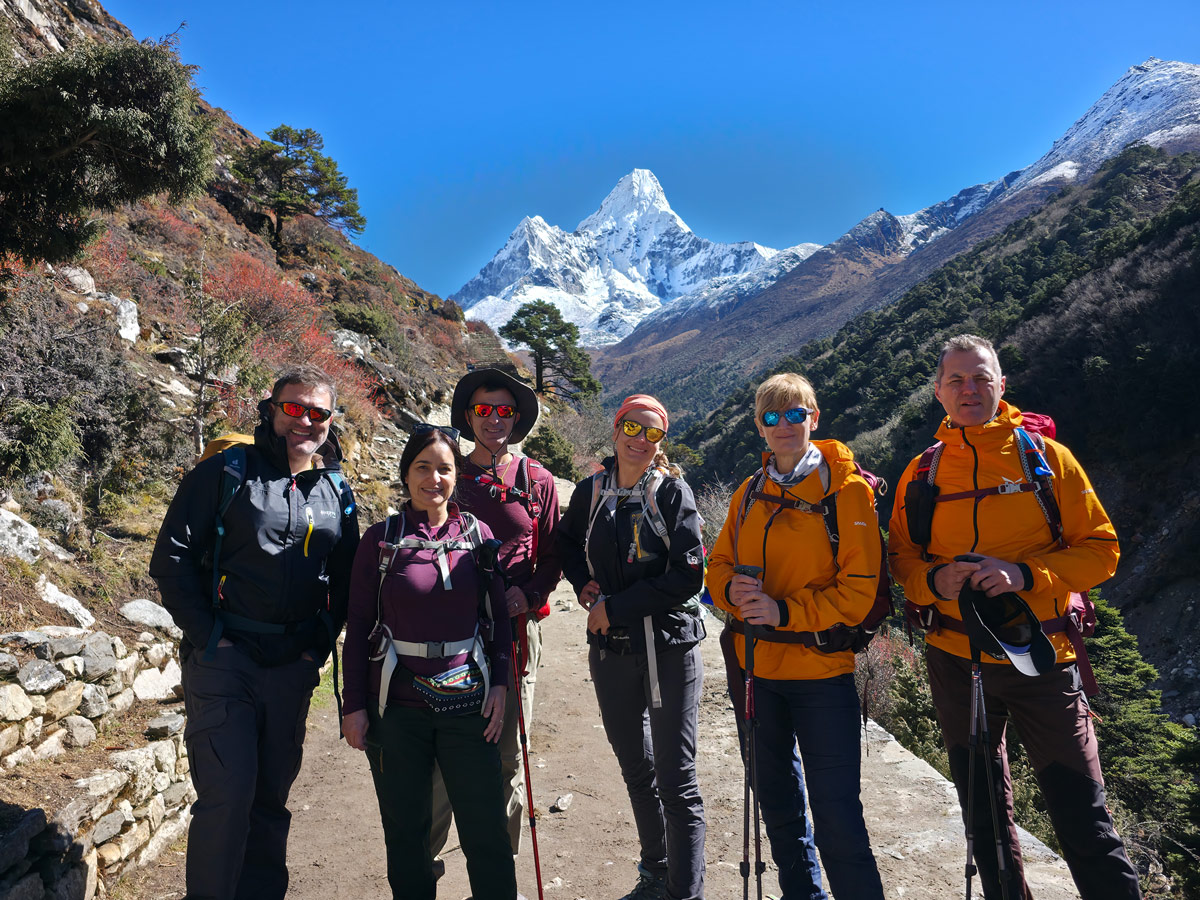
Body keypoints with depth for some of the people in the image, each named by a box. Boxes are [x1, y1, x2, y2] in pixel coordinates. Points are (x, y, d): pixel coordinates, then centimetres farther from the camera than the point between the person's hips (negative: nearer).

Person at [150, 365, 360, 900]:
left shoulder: (336, 493, 8)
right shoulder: (225, 472, -4)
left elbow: (345, 580, 14)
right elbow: (171, 558, -6)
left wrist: (320, 646, 3)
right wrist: (210, 635, -11)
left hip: (294, 668, 4)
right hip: (224, 658, -4)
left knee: (272, 794, 15)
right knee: (228, 793, -7)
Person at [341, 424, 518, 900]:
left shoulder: (477, 534, 3)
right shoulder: (380, 539, -1)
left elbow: (498, 616, 7)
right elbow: (358, 626, 1)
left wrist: (499, 683, 0)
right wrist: (354, 704, -1)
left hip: (468, 704, 1)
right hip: (396, 707, 0)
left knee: (485, 829, 5)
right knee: (405, 829, 13)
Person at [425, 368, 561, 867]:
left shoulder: (537, 480, 6)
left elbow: (551, 556, 9)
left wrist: (529, 593, -9)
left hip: (517, 627, 0)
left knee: (507, 751, 7)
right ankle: (424, 863, 22)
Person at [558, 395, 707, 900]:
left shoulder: (672, 492, -7)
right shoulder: (590, 492, 3)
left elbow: (688, 576, -14)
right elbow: (567, 543, 22)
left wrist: (615, 607, -14)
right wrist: (583, 582, 2)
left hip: (669, 648, -4)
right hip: (611, 651, 4)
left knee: (677, 780, -1)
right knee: (635, 770, 18)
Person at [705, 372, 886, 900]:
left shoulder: (846, 489, -9)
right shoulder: (750, 493, 7)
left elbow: (859, 589, -14)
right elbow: (720, 563, 11)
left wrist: (784, 611, -22)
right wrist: (731, 589, -12)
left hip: (822, 669, -6)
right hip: (758, 666, 6)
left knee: (836, 812, -2)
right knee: (777, 799, 21)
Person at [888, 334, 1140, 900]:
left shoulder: (1046, 457, -2)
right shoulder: (922, 472, 3)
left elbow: (1100, 549, -4)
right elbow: (901, 557, 8)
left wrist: (1025, 574, -20)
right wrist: (934, 580, -14)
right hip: (954, 661, 3)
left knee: (1083, 817, 0)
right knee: (983, 812, 19)